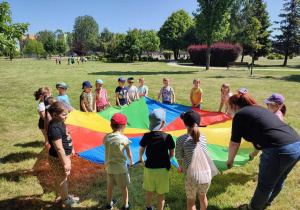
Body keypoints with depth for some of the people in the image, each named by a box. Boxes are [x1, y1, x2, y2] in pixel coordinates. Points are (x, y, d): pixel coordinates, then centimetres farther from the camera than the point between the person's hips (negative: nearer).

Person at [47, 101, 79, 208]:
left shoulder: (60, 123, 1)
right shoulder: (55, 129, -29)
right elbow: (59, 148, -28)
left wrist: (71, 148, 25)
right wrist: (65, 163, -22)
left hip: (64, 155, 9)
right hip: (58, 159, -9)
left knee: (60, 178, 26)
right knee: (62, 179, 11)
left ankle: (59, 196, 46)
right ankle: (66, 201, 31)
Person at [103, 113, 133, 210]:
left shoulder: (106, 137, -7)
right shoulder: (124, 139, -18)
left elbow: (108, 150, 2)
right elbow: (129, 153, -6)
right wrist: (131, 161, 14)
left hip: (109, 166, 4)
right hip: (121, 167, -4)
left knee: (110, 185, 24)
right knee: (123, 187, 16)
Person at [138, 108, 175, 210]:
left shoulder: (146, 136, -10)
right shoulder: (167, 137, -14)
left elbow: (141, 150, 3)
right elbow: (172, 154, -7)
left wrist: (140, 158, 24)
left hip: (149, 168, 2)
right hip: (163, 169, -2)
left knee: (149, 191, 24)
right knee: (161, 194, 16)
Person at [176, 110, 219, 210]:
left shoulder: (181, 139, -11)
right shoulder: (203, 136, 1)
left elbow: (179, 158, -1)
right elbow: (200, 152, 10)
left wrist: (181, 168, 18)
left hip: (192, 176, -4)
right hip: (207, 174, 4)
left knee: (191, 200, 20)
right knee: (203, 196, 30)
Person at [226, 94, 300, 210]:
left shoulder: (239, 115, -2)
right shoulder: (260, 109, 22)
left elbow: (234, 143, 3)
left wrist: (230, 160, 20)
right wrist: (254, 152, 50)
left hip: (278, 151, -8)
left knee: (265, 185, 15)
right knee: (278, 182, 28)